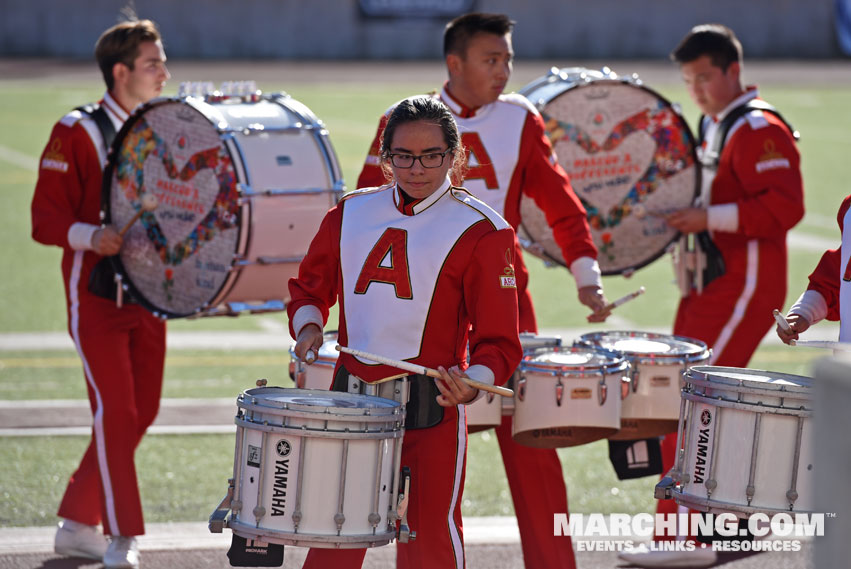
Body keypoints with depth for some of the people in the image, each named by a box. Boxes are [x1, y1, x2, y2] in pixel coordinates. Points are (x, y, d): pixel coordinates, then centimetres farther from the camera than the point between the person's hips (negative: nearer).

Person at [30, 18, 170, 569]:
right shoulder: (77, 133, -9)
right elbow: (46, 219, -11)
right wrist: (89, 236, -29)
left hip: (149, 294, 7)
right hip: (97, 295, -7)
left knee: (141, 413, 8)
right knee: (116, 411, -10)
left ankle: (78, 524, 21)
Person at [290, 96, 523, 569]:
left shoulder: (480, 232, -5)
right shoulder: (351, 215, 9)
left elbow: (498, 342, -7)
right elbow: (310, 288, 23)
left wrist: (474, 381, -26)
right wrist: (308, 327, 1)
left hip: (432, 407, -4)